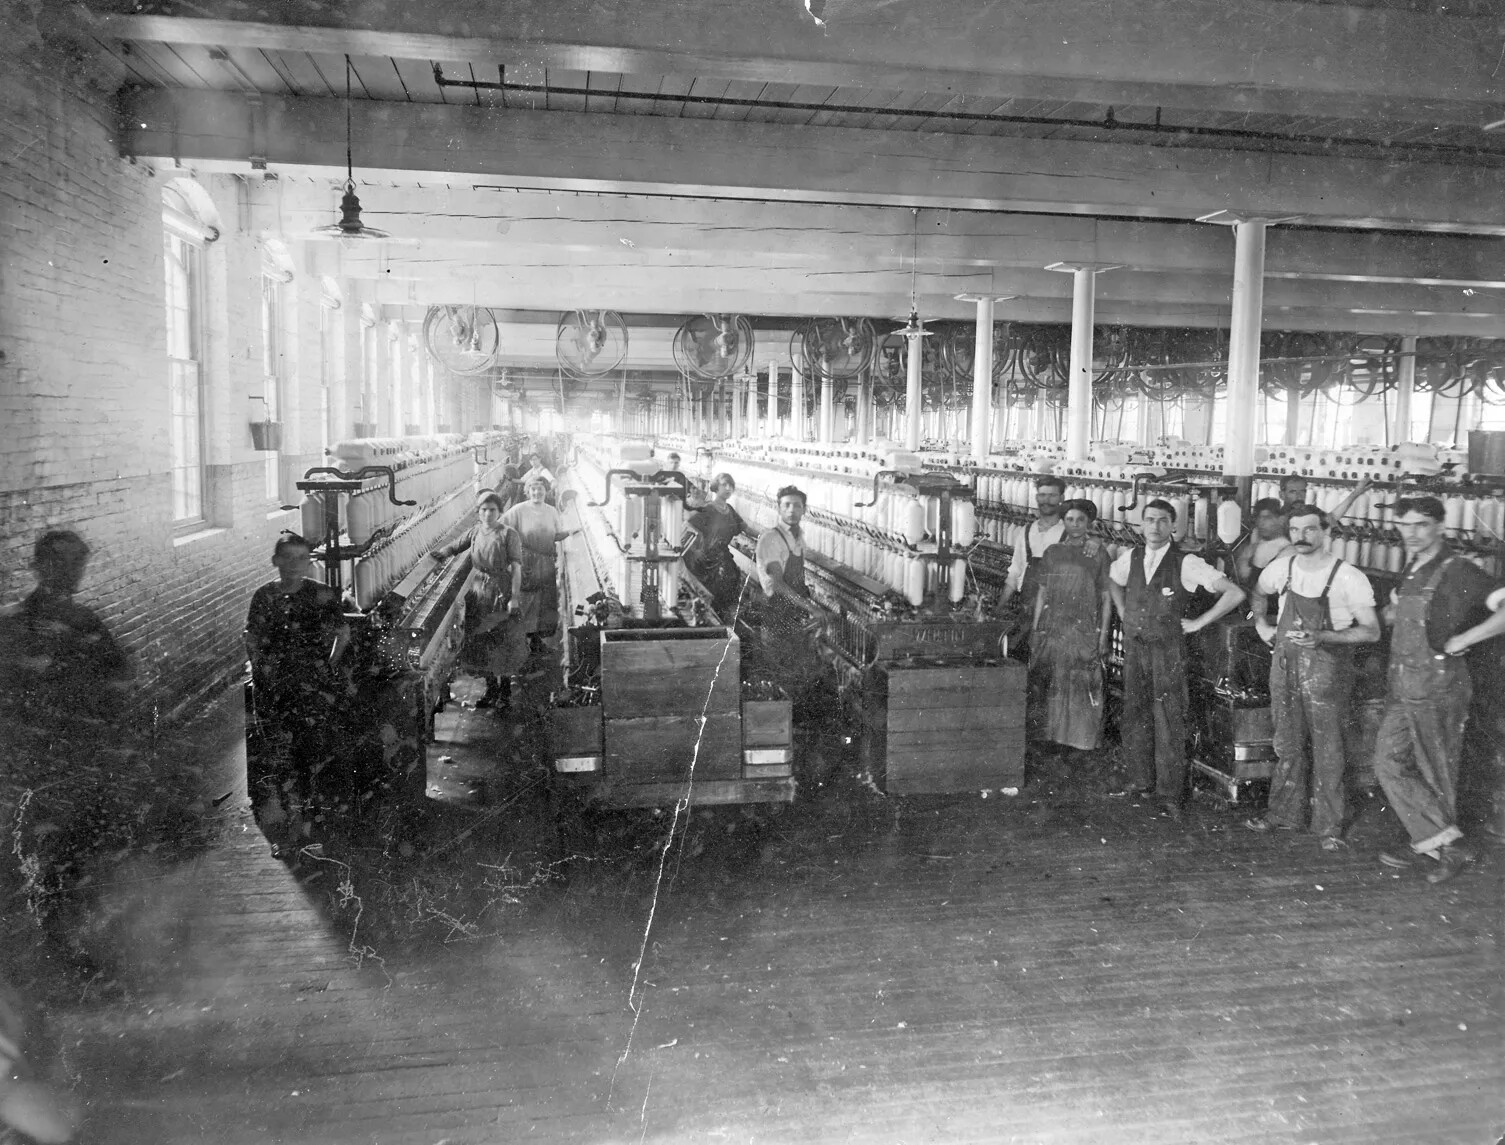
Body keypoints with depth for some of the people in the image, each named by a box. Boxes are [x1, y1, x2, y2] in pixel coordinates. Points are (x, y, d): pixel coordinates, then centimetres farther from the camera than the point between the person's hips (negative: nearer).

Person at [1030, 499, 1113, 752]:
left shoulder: (1099, 554, 2)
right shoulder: (1052, 552, 9)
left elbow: (1106, 597, 3)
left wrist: (1103, 634, -2)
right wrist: (1035, 628, 9)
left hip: (1085, 630, -2)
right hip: (1051, 629, 3)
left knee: (1083, 688, -2)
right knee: (1048, 686, 5)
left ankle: (1082, 741, 10)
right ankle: (1048, 736, 17)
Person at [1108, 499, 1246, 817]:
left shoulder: (1185, 563, -11)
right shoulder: (1130, 558, 4)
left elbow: (1235, 593, -12)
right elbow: (1112, 581, 27)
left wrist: (1198, 622, -9)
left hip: (1168, 650, -4)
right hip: (1134, 647, 4)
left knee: (1168, 721, 0)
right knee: (1135, 716, 10)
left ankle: (1170, 793, 11)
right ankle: (1142, 781, 26)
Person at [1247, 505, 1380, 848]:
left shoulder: (1348, 578, -14)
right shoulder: (1281, 568, 2)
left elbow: (1371, 631, -12)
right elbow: (1258, 594, 24)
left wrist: (1321, 637, -23)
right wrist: (1261, 625, 10)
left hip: (1326, 668, -5)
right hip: (1285, 662, 5)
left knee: (1327, 748, 0)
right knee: (1287, 742, 14)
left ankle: (1329, 825, 11)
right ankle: (1285, 810, 27)